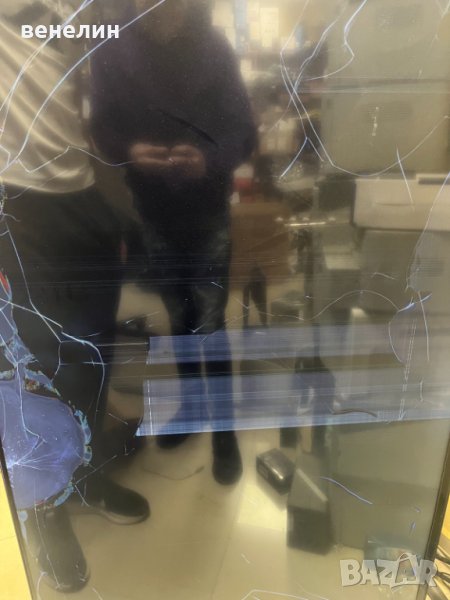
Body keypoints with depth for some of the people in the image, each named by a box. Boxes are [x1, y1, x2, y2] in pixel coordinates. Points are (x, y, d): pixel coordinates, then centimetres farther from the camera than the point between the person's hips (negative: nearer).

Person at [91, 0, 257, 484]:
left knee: (211, 325, 1)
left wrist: (210, 158, -28)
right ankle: (192, 404, 39)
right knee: (180, 319, 16)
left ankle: (224, 428, 22)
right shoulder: (111, 53, -2)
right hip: (153, 216, 2)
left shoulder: (214, 50, -5)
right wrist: (129, 150, -21)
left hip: (208, 215, -2)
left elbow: (244, 132, -8)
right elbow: (102, 131, 1)